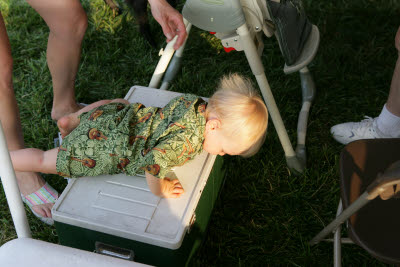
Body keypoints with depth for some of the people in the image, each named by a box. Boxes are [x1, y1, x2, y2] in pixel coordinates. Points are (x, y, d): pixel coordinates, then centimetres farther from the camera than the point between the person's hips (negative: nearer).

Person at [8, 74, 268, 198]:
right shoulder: (186, 139, -34)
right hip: (103, 150, -7)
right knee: (46, 161, 10)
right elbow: (153, 162, -43)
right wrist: (159, 189, -24)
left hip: (120, 117, 7)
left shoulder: (194, 101, -7)